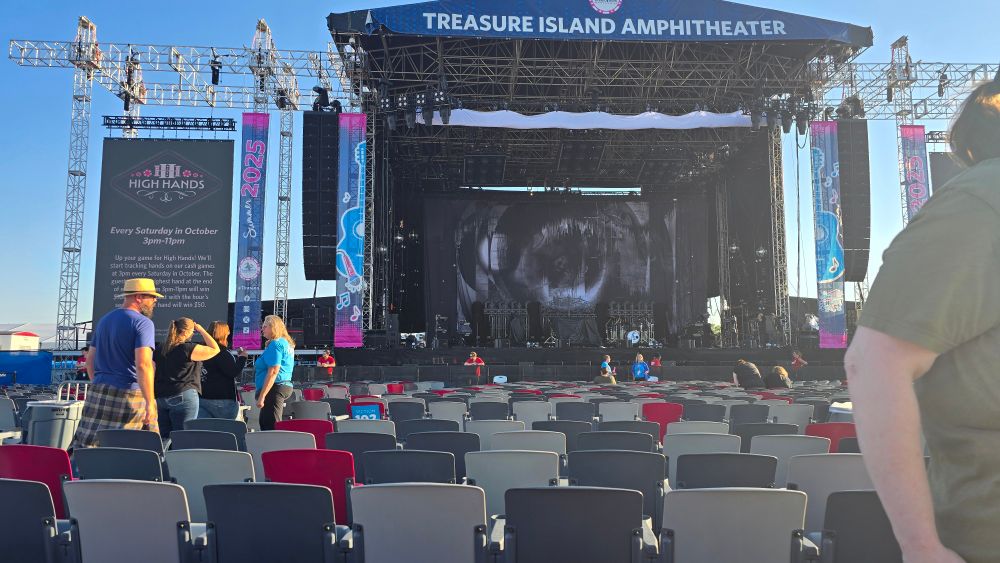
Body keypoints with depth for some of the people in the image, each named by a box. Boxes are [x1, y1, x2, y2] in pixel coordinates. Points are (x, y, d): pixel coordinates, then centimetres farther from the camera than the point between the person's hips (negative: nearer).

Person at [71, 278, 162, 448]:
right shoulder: (142, 323, -10)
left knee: (85, 446, 9)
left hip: (98, 390, 7)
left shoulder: (104, 320, 15)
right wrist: (150, 402, -19)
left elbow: (90, 359, 20)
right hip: (129, 394, -7)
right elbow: (143, 365, -19)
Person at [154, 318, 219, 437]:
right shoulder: (188, 349, -11)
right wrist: (201, 330, 3)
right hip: (183, 397, -7)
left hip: (160, 398, 7)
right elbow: (215, 349, -5)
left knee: (164, 438, 9)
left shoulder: (159, 350, 10)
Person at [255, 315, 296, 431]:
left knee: (269, 427, -11)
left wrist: (262, 396, -22)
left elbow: (273, 372, -21)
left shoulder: (275, 344, -13)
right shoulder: (286, 343, 17)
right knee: (266, 423, 15)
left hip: (275, 388, -11)